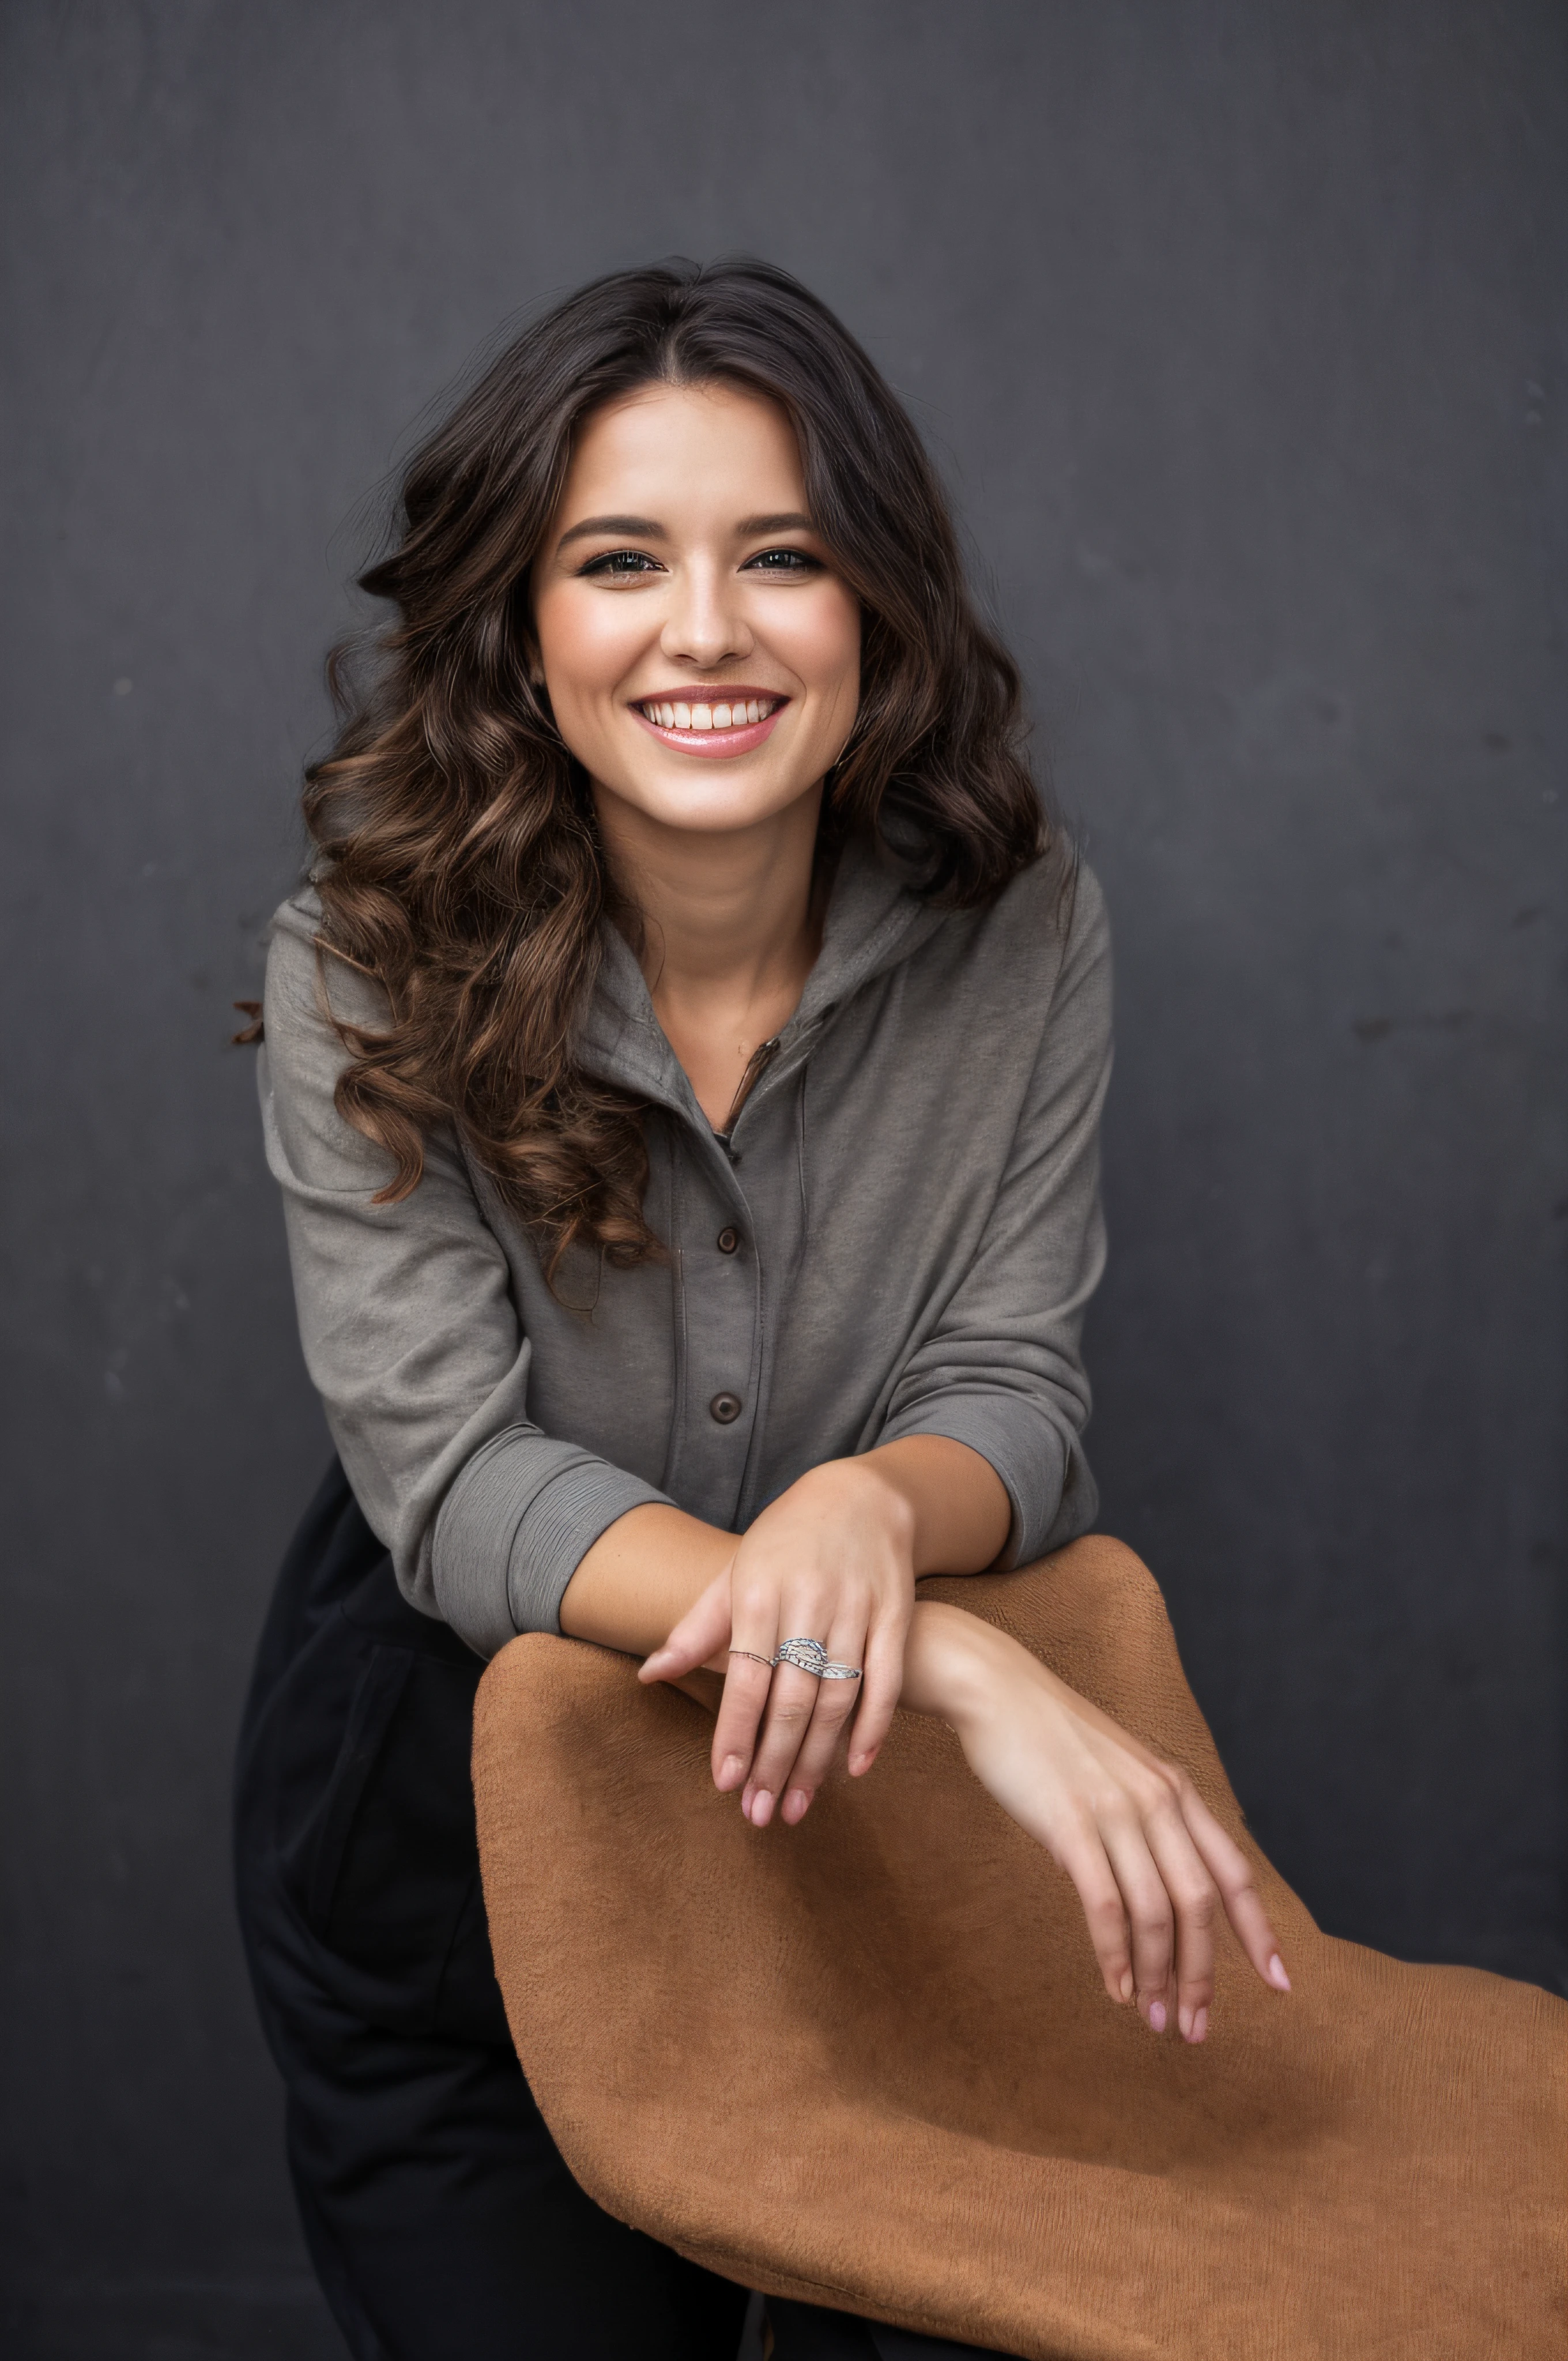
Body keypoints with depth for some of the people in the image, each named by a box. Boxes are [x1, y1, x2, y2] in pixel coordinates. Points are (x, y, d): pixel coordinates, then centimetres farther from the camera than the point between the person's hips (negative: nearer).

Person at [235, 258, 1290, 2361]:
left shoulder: (1022, 932, -13)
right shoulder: (371, 968, -18)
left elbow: (1016, 1399, -10)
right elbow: (452, 1475, -23)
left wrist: (872, 1511, -36)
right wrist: (960, 1665, -36)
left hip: (856, 1798, 2)